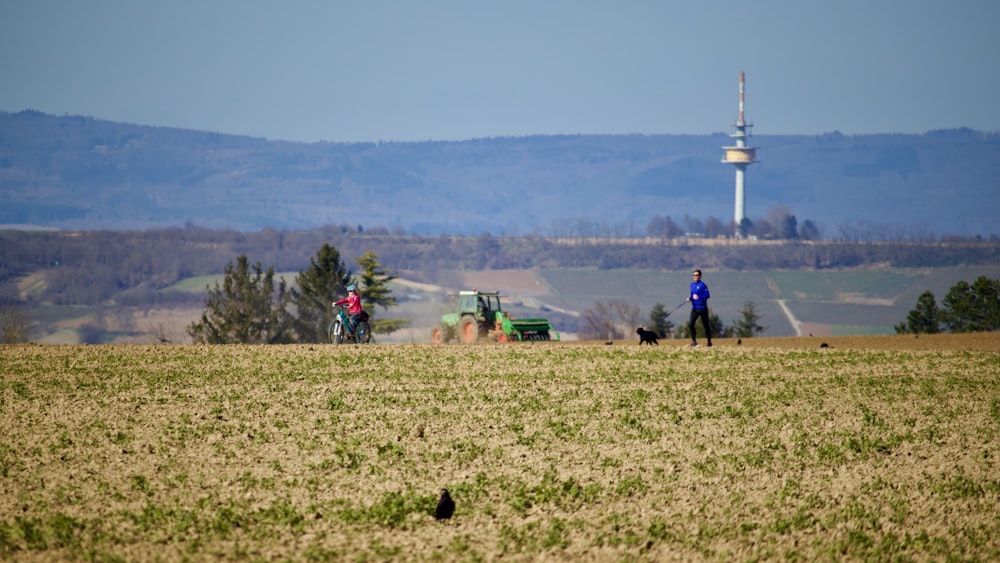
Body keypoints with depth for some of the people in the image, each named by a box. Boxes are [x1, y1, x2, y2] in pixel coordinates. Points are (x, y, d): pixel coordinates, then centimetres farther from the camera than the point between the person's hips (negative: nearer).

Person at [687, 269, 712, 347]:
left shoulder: (702, 285, -10)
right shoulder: (692, 284, 12)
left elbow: (707, 295, -16)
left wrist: (699, 297, -29)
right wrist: (690, 298, 1)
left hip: (702, 308, -5)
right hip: (694, 308, 5)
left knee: (705, 325, 5)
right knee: (691, 323, -12)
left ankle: (709, 341, 18)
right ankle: (693, 340, -6)